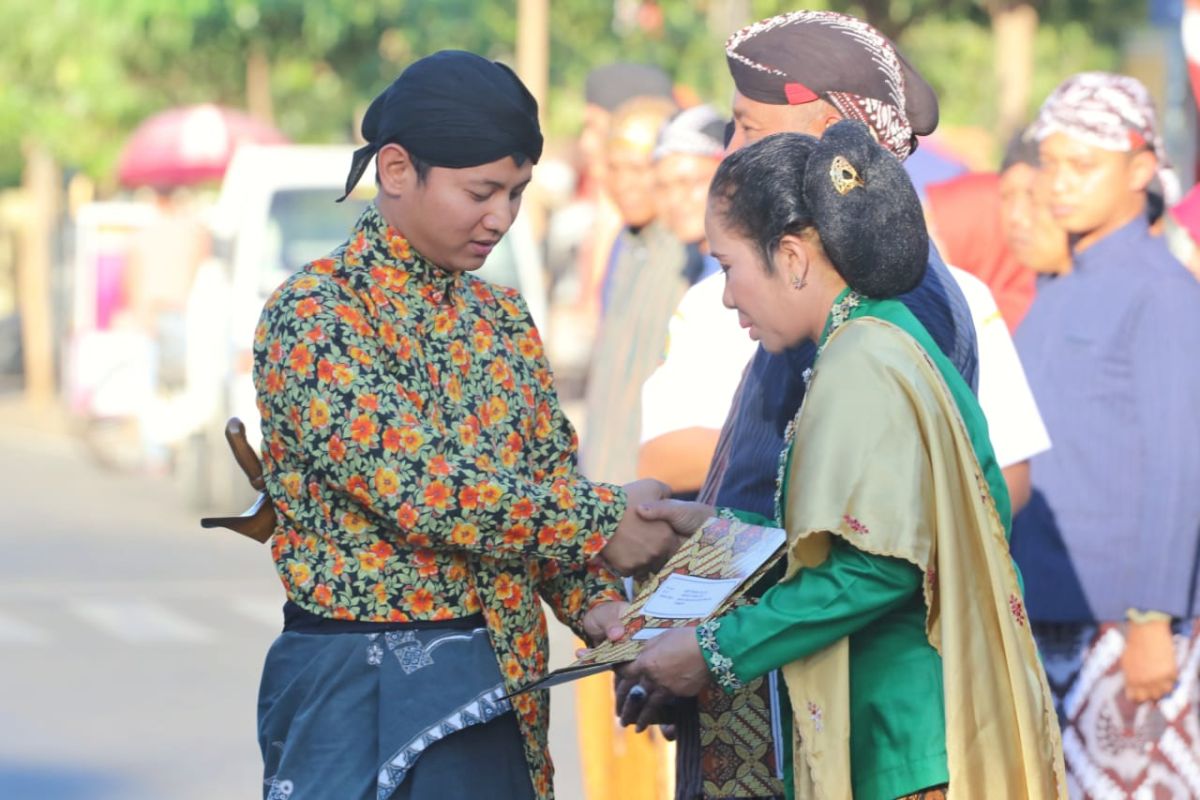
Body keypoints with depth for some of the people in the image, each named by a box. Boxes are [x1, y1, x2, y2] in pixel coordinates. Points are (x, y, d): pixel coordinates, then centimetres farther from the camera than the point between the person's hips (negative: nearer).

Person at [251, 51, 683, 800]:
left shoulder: (502, 318, 12)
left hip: (502, 692, 7)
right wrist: (607, 521, -14)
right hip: (366, 690, -7)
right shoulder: (312, 317, -12)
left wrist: (595, 600, -4)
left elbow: (551, 484, 15)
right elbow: (420, 491, -21)